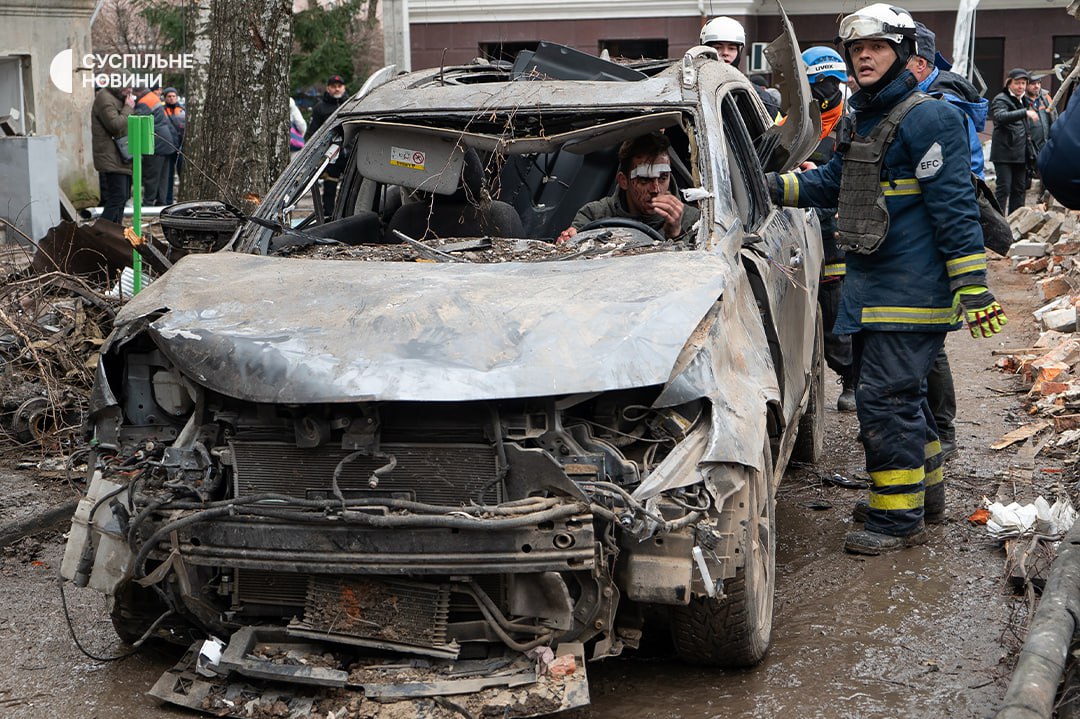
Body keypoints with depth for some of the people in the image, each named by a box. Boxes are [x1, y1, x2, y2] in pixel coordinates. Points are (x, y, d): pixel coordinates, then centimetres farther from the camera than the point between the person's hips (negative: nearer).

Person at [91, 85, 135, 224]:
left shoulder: (118, 98, 19)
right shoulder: (105, 98, -13)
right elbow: (116, 125, -22)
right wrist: (128, 107, -14)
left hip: (122, 159, 10)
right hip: (111, 159, -10)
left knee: (123, 197, 12)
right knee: (117, 198, -15)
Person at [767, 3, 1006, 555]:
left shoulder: (927, 120, -13)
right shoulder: (862, 121, 15)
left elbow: (954, 206, -18)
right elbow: (832, 182, 28)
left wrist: (972, 285, -21)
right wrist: (773, 187, 17)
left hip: (910, 291, -10)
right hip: (871, 283, 10)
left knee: (885, 397, -9)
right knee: (899, 392, 18)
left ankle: (898, 519, 0)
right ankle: (925, 491, 33)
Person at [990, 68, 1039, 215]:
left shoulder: (1023, 101, 19)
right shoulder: (1001, 100, -8)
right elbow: (1000, 117, -31)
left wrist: (1030, 151, 22)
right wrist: (1025, 112, -40)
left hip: (1020, 153, 8)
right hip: (1004, 152, -8)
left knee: (1019, 188, 11)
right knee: (1004, 188, -10)